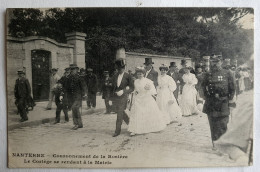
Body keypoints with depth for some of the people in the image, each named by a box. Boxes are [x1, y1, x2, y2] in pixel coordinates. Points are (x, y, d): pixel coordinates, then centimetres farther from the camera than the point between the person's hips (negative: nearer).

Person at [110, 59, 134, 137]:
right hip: (115, 97, 5)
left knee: (120, 114, -4)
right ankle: (130, 123, 35)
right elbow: (113, 86, 12)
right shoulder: (115, 76, 8)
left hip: (123, 97, -5)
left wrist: (123, 91, -15)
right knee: (120, 113, 13)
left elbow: (132, 88, -3)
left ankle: (117, 131, 7)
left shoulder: (128, 76, -3)